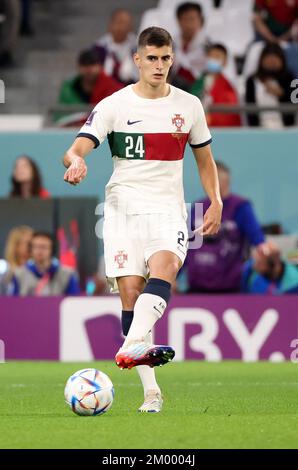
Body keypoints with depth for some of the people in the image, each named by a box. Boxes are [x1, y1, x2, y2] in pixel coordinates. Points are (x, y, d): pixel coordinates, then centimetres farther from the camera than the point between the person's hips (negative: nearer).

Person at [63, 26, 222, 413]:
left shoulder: (189, 105, 9)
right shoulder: (113, 105, 1)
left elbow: (204, 158, 22)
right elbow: (74, 150, -9)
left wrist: (216, 202, 9)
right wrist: (76, 162, -33)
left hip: (168, 209, 1)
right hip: (124, 206, -1)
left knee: (165, 265, -30)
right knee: (130, 290, -9)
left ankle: (132, 347, -49)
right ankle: (150, 391, -6)